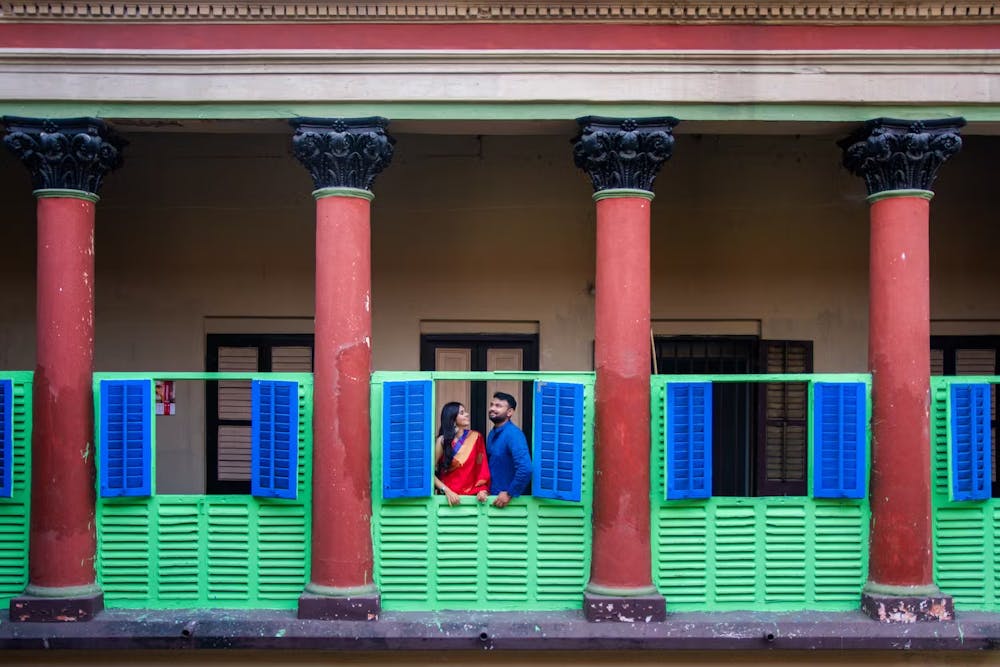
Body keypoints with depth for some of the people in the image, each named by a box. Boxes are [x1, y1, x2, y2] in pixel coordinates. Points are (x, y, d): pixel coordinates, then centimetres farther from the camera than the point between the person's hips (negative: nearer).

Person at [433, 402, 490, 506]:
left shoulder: (475, 437, 0)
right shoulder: (443, 440, -8)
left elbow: (482, 467, 1)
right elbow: (431, 472, -10)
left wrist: (483, 489, -12)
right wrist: (447, 491, -19)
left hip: (472, 494, 2)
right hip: (450, 495, -2)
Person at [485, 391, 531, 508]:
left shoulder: (513, 434, -19)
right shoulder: (492, 433, 7)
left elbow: (525, 468, -29)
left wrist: (509, 494, -21)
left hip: (506, 498, -7)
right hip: (492, 495, 7)